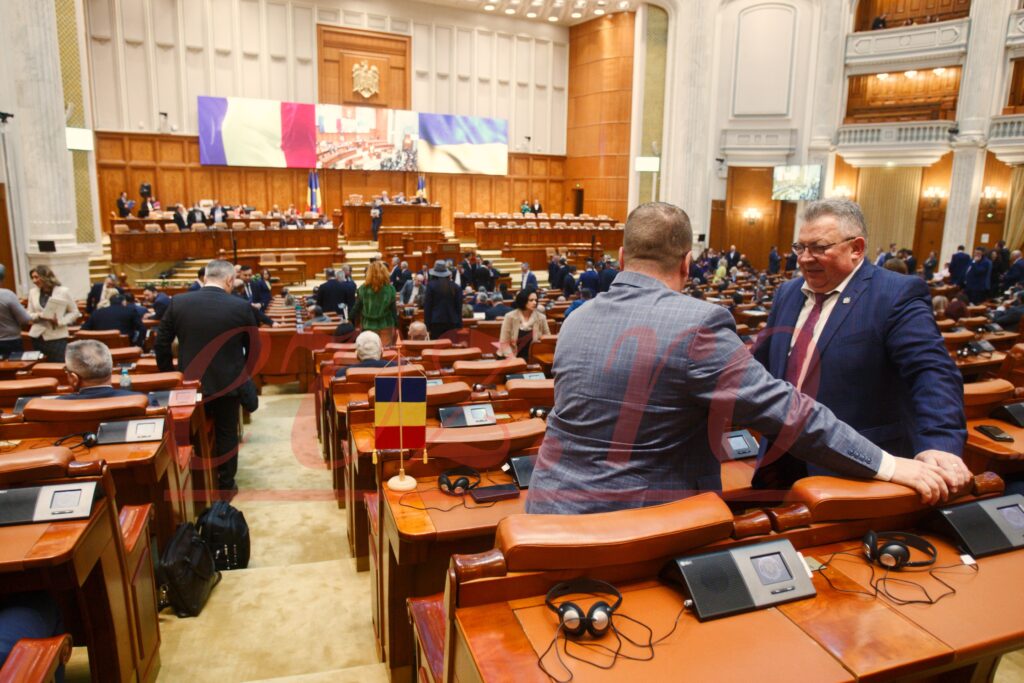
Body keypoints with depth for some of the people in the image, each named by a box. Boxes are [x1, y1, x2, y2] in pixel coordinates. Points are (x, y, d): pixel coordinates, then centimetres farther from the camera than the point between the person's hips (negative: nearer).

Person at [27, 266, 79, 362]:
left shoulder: (63, 291, -3)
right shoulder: (32, 292, 8)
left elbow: (74, 312, 1)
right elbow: (29, 315, 10)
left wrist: (60, 321, -16)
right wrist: (39, 316, -13)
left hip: (57, 337, -4)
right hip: (38, 336, 4)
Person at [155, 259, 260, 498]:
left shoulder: (178, 302, -7)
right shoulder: (242, 307, -13)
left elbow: (161, 343, -1)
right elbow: (253, 348, -4)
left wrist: (169, 375, 12)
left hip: (190, 382, 2)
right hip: (227, 382, -2)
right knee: (226, 434, 13)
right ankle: (226, 485, 23)